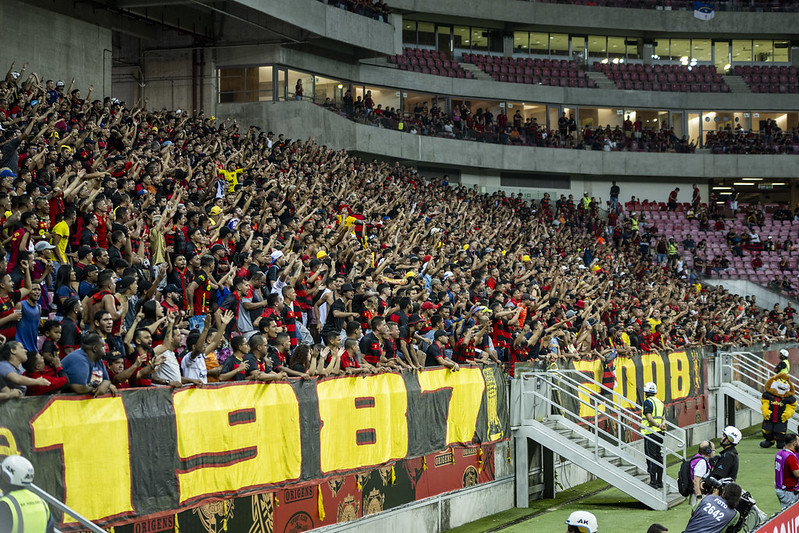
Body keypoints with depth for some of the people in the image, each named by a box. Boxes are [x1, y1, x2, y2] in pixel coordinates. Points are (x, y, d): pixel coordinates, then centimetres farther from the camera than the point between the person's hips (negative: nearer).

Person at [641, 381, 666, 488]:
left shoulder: (648, 402, -10)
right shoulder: (659, 402, 15)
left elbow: (649, 417, -19)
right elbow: (663, 418, 13)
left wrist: (658, 425, -15)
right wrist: (663, 423, -6)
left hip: (650, 433, -8)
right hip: (659, 434, 8)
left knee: (651, 457, -6)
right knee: (658, 457, 11)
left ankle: (653, 482, -9)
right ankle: (660, 481, 14)